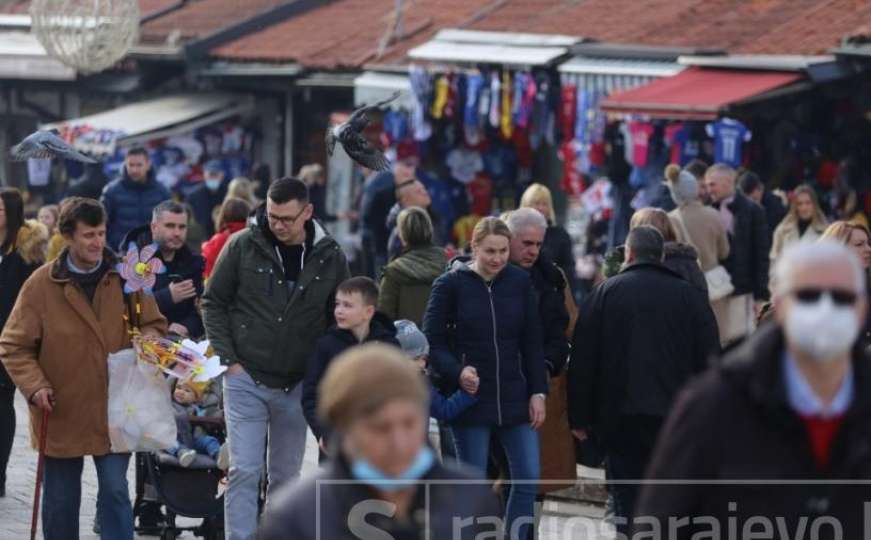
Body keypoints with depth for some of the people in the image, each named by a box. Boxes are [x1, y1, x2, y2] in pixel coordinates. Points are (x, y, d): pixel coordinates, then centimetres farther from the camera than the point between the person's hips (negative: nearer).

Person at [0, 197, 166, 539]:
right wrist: (34, 386, -19)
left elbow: (154, 325, 11)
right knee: (60, 500, 11)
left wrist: (148, 341, -13)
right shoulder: (41, 285, -6)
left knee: (115, 492, -3)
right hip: (62, 413, 0)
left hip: (114, 411, 0)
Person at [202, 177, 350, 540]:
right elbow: (213, 303, 2)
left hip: (297, 386, 2)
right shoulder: (243, 246, -5)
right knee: (244, 471, -8)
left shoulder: (330, 258, 0)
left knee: (286, 476, 9)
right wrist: (228, 359, -6)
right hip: (246, 379, -2)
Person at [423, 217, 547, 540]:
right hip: (470, 401, -3)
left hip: (514, 400, 3)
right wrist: (458, 372, -21)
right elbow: (432, 343, -4)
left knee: (527, 479, 0)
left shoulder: (520, 282, 3)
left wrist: (538, 392, 3)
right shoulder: (451, 285, -5)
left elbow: (532, 343, 8)